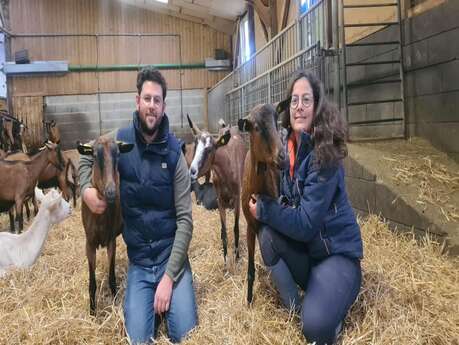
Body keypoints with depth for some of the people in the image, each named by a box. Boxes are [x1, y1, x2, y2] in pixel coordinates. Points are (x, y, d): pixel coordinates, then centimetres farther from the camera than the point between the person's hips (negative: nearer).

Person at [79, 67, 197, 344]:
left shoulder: (174, 152, -11)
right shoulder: (119, 140, -7)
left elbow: (185, 219, -12)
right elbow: (86, 159, 14)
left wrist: (169, 276, -18)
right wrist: (86, 190, -9)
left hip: (171, 255, -1)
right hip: (138, 261, 1)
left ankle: (165, 296, 19)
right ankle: (153, 301, 19)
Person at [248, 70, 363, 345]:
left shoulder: (325, 156, -22)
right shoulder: (284, 147, -2)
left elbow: (306, 224, -24)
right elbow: (275, 197, 4)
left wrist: (263, 210, -21)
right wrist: (261, 202, -16)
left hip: (336, 251, -6)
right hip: (300, 249, 6)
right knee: (268, 233, -24)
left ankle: (336, 291, 8)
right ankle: (295, 310, -5)